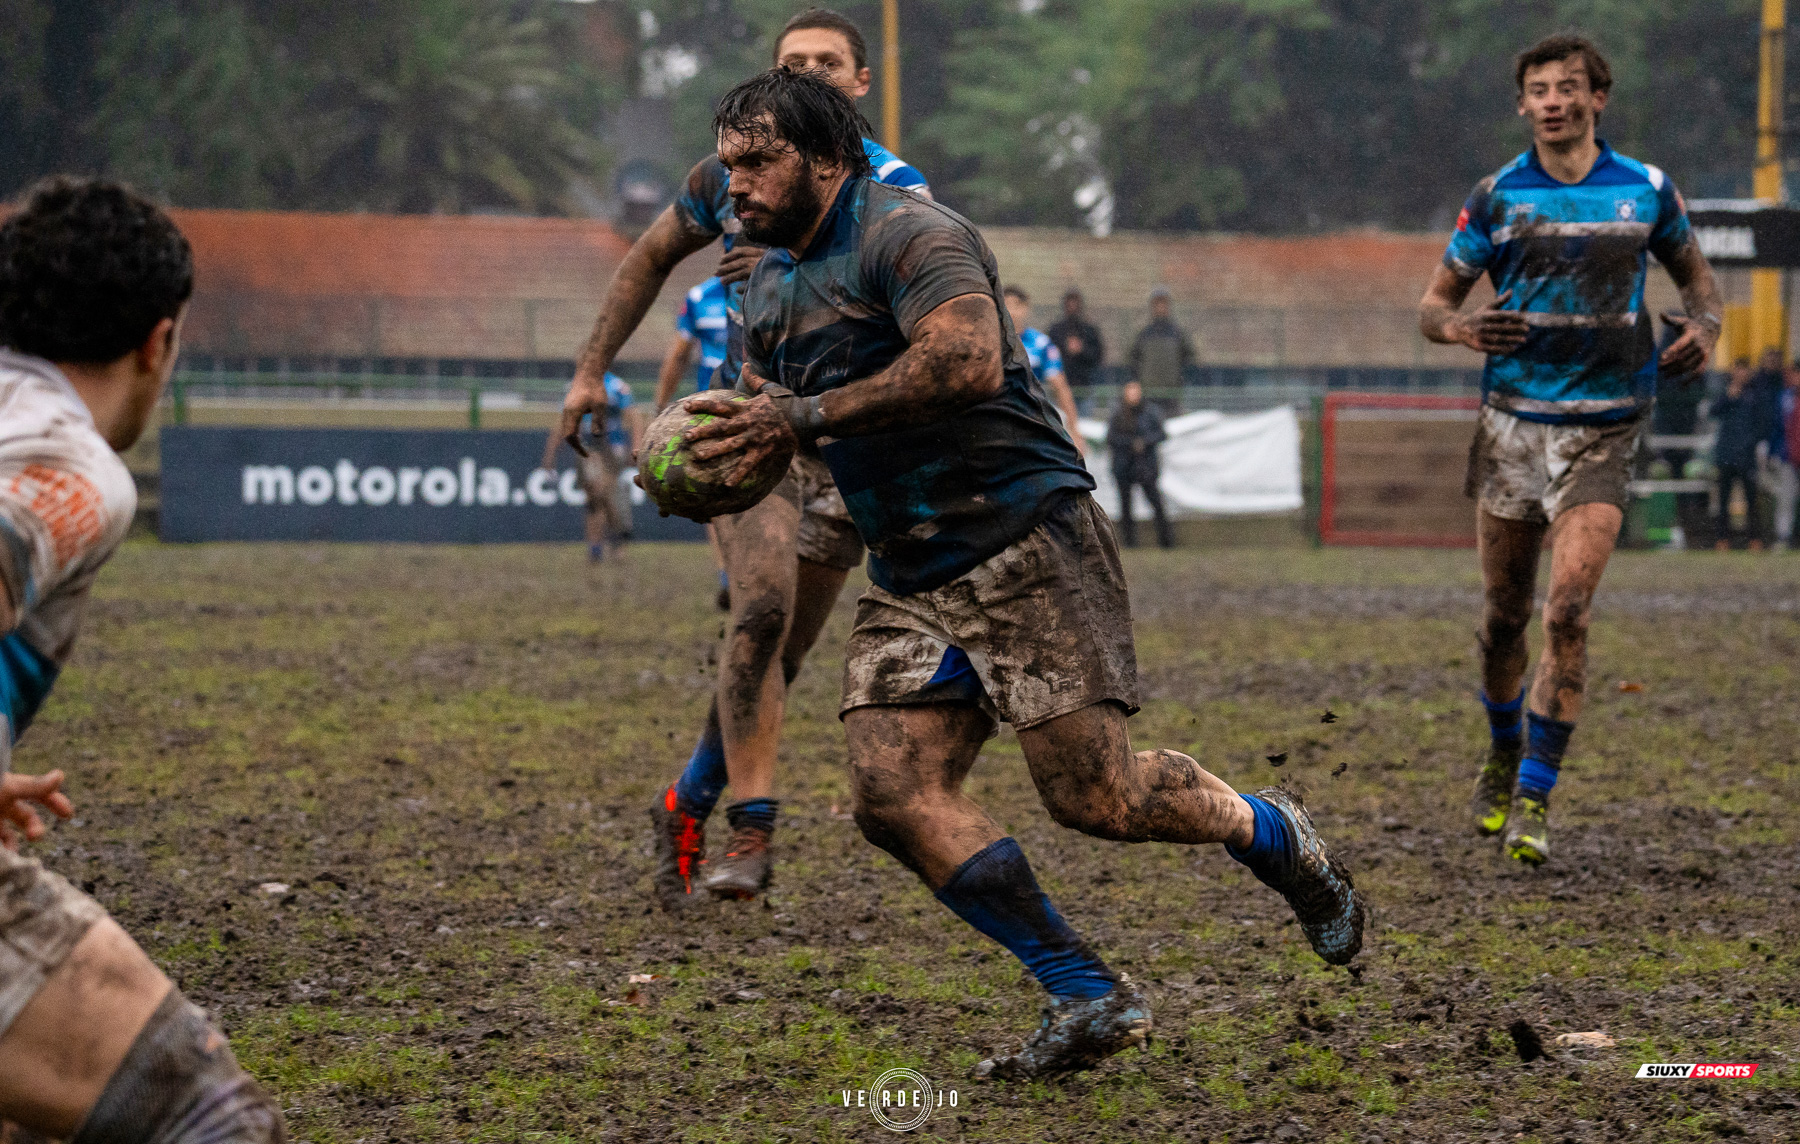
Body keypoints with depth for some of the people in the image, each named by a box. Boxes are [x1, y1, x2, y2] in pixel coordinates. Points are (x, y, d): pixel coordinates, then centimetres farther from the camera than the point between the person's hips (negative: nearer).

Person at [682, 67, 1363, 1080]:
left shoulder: (908, 234, -12)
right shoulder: (770, 289, 17)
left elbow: (968, 360, -29)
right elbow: (768, 421, 27)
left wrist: (807, 414, -27)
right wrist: (705, 463, 2)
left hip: (1029, 543, -8)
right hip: (911, 580, 8)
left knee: (1093, 796, -11)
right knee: (895, 796, -10)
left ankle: (1275, 837, 20)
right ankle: (1091, 997, -6)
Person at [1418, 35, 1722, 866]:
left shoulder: (1646, 190, 3)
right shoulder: (1497, 196, 2)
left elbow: (1693, 269, 19)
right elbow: (1434, 302, 7)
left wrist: (1706, 326, -3)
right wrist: (1460, 328, -17)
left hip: (1604, 427, -1)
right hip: (1512, 421, 1)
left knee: (1567, 611, -14)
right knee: (1504, 614, 8)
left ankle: (1534, 798, -10)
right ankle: (1502, 758, 34)